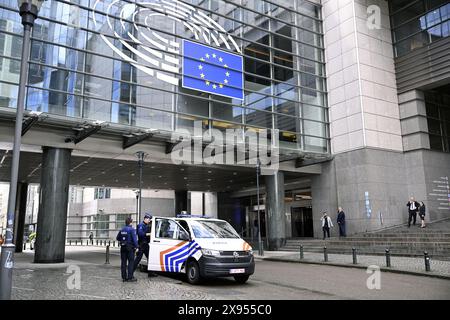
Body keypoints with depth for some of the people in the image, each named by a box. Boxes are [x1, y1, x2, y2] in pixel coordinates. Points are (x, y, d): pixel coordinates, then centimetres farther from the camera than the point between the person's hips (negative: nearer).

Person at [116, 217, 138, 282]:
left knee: (123, 262, 9)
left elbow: (117, 238, 18)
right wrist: (136, 246, -13)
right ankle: (130, 277, -3)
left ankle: (124, 277, 13)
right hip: (130, 247, -7)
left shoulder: (122, 230, 11)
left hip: (123, 247, 7)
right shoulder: (132, 229, -11)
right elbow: (134, 239, -17)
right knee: (131, 262, -2)